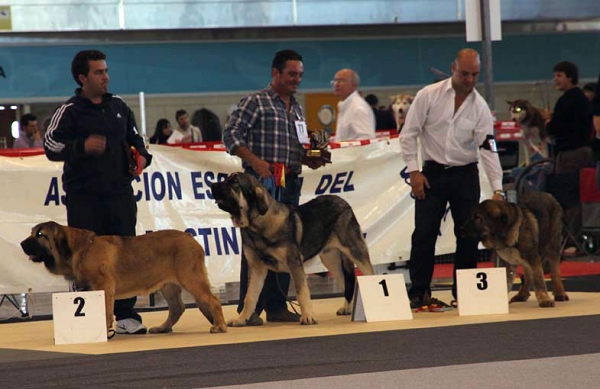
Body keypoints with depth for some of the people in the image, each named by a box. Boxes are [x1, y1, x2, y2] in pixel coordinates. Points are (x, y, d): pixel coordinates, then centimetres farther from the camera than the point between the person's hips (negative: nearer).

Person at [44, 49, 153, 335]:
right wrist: (83, 147, -22)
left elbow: (134, 138, 25)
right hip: (83, 196, -5)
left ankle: (126, 314, 8)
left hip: (120, 192, 5)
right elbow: (51, 146, -8)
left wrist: (142, 156, 5)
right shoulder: (70, 111, -3)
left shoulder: (118, 107, 14)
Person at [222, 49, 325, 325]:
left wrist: (309, 160, 7)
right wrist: (255, 161, -19)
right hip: (262, 182, -7)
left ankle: (277, 306, 14)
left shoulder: (297, 109, 19)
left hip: (290, 185, 7)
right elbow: (231, 136, -9)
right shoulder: (255, 102, -4)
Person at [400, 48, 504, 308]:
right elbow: (409, 134, -3)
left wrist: (497, 189, -15)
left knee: (468, 235, 3)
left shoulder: (480, 107, -2)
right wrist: (414, 171, -9)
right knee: (424, 233, -5)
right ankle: (418, 292, 3)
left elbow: (488, 148, -7)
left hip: (466, 174, 2)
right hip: (432, 174, -2)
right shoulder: (428, 96, -6)